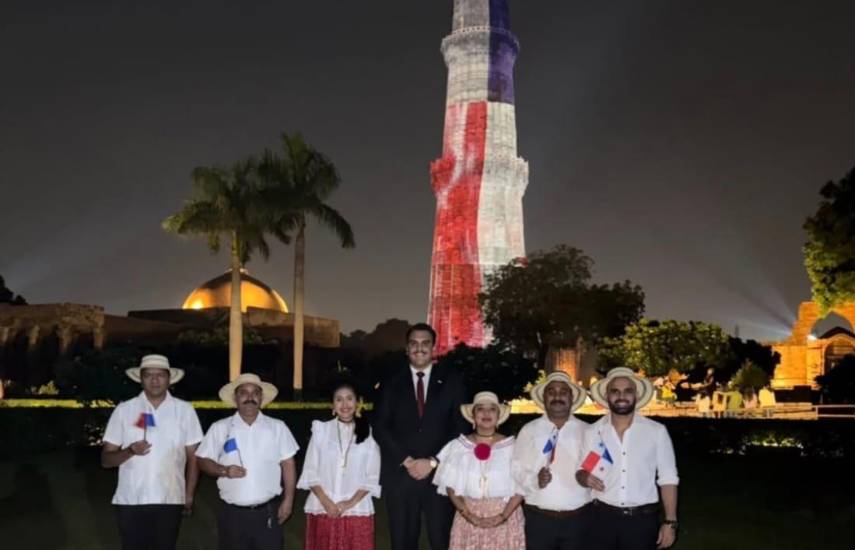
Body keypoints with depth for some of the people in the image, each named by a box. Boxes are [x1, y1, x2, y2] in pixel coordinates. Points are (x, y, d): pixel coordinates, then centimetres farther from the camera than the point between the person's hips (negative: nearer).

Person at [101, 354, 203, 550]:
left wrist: (189, 495, 3)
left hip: (170, 501, 0)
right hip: (130, 501, 0)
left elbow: (193, 457, 7)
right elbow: (106, 459, 1)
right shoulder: (124, 410, 0)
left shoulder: (185, 410, 1)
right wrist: (130, 451, -17)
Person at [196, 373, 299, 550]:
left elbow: (288, 464, 5)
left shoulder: (277, 427, 4)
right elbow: (203, 461, 4)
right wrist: (224, 470, -14)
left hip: (267, 512, 0)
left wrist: (288, 500, 0)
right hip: (232, 512, 0)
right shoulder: (220, 428, 2)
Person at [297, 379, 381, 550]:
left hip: (357, 511, 0)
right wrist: (326, 502, -9)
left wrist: (351, 502, -10)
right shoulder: (321, 430, 4)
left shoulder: (369, 434, 4)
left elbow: (373, 477, 2)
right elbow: (310, 472, 3)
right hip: (323, 510, 1)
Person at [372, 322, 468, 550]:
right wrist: (407, 461, -9)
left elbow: (461, 427, 1)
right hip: (400, 476, 1)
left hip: (440, 475, -1)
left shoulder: (451, 380, 7)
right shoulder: (391, 384, 10)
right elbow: (380, 429, 2)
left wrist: (433, 462, -8)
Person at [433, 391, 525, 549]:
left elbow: (521, 487, -3)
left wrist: (503, 516, -13)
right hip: (469, 519, 1)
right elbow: (450, 486, 1)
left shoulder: (511, 446, -3)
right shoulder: (459, 446, 1)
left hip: (505, 519, -1)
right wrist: (469, 515, -11)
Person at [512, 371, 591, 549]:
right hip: (538, 519, -1)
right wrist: (535, 480, -19)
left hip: (577, 519, 1)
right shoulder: (529, 430, 5)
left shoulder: (587, 431, 8)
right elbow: (517, 471, -1)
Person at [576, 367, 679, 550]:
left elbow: (668, 479, 0)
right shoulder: (592, 432, 3)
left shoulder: (657, 431, -2)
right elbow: (581, 471, 10)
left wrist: (670, 522, -4)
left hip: (642, 520, -1)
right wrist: (584, 477, -13)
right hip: (602, 518, 1)